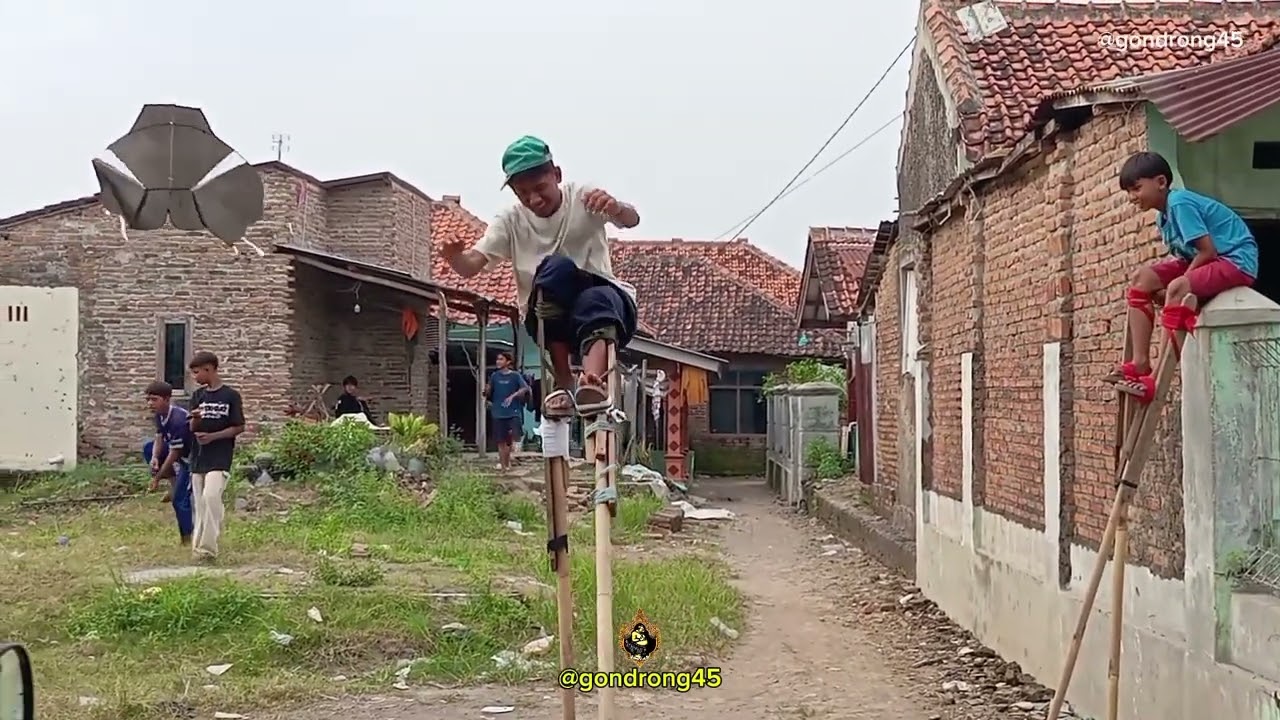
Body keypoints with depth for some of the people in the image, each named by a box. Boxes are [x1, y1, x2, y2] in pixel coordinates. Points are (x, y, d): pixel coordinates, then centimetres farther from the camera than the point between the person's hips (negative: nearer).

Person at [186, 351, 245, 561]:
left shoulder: (230, 396, -5)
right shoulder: (198, 395, 10)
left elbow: (239, 427, -4)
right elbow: (192, 429, 9)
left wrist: (212, 436, -14)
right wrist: (195, 419, -14)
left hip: (220, 457, -6)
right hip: (199, 457, 6)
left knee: (211, 496, -20)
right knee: (200, 502, 8)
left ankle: (208, 547, -17)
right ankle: (198, 546, 15)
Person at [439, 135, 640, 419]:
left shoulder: (583, 198, -5)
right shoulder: (511, 221, 0)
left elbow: (632, 220, -24)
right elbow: (470, 266, -10)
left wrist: (615, 208, -48)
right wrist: (454, 257, -35)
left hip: (605, 301, -1)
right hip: (551, 320, 1)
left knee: (596, 299, -37)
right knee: (556, 268, -31)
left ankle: (592, 381, -63)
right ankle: (563, 384, -27)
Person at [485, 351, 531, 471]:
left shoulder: (515, 376, -1)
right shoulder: (495, 376, 7)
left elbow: (525, 388, -12)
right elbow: (488, 393, 9)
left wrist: (513, 396, -24)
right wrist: (486, 390, -13)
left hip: (513, 411, -2)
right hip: (498, 413, 2)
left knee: (514, 435, -19)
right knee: (501, 441, 4)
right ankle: (503, 466, 13)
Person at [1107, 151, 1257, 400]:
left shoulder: (1180, 203, -19)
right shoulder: (1164, 216, 10)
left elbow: (1208, 251, -23)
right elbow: (1183, 255, 8)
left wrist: (1178, 283, -14)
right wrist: (1164, 289, -9)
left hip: (1236, 260, -10)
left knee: (1177, 289, -33)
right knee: (1142, 279, -3)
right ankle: (1140, 365, -10)